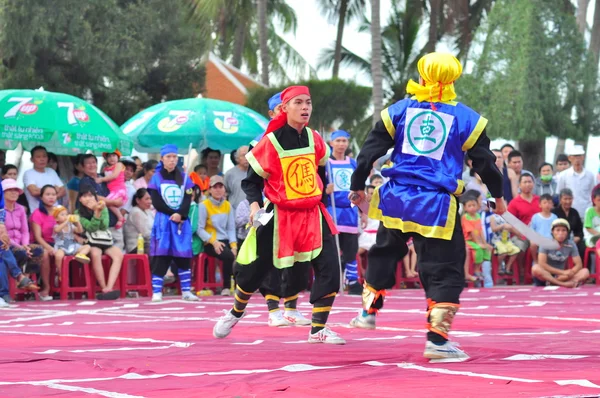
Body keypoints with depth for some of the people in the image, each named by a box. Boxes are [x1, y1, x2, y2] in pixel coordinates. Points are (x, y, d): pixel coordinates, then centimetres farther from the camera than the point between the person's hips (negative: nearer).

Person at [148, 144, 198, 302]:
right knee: (160, 256, -8)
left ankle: (186, 291, 5)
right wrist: (173, 214, -11)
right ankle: (156, 292, -7)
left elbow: (188, 200, 1)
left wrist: (180, 214, -17)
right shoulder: (156, 178, 5)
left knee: (184, 256, 0)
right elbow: (157, 202, -4)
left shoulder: (184, 178, 11)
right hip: (163, 220, -2)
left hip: (182, 221, 2)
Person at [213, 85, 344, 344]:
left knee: (329, 268, -10)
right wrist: (255, 205, -22)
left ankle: (318, 329, 0)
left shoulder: (314, 140, 2)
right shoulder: (271, 142, -12)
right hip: (280, 216, -4)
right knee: (256, 269, 6)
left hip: (312, 214, 4)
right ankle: (235, 313, 34)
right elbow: (251, 180, -7)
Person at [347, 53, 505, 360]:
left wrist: (358, 185, 20)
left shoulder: (400, 110, 5)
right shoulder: (465, 118, 0)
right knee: (445, 269, 1)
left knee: (385, 251, 28)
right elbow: (484, 160, 6)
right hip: (436, 206, -3)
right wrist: (497, 195, 22)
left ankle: (369, 310, 35)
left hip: (396, 199, 3)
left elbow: (371, 149, 6)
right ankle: (437, 340, -6)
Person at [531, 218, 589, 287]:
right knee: (536, 269, -35)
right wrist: (562, 272, -23)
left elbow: (579, 265, -4)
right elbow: (541, 264, -18)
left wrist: (568, 274, -24)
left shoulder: (571, 245, -2)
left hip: (562, 276, 3)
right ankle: (563, 284, -39)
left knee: (585, 272, -20)